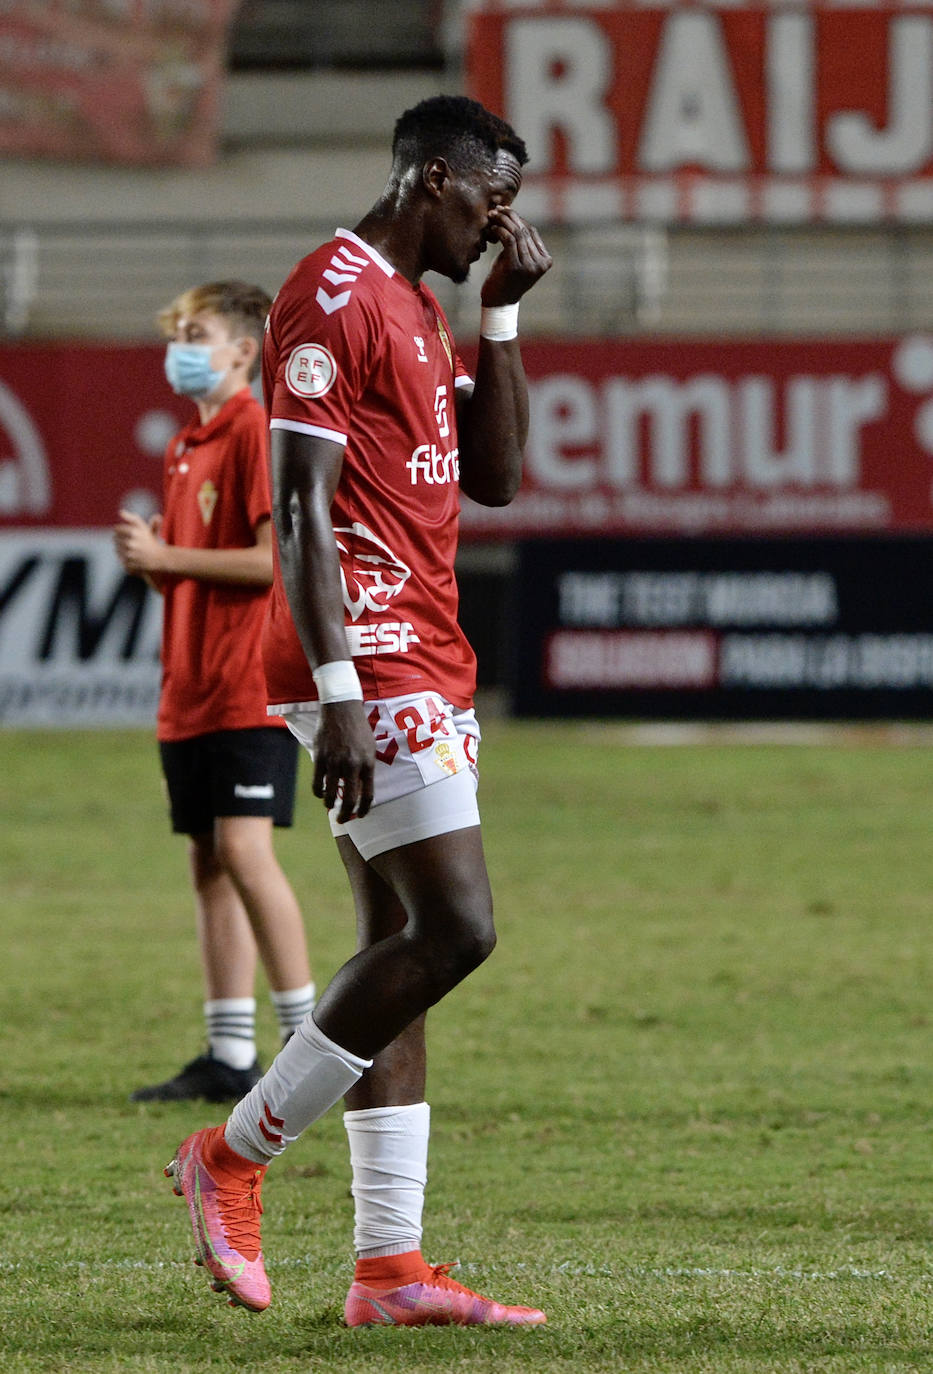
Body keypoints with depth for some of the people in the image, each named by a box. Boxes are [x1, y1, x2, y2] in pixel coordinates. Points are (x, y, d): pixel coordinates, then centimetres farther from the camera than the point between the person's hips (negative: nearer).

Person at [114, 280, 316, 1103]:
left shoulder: (258, 433, -10)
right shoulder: (186, 448, 17)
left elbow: (273, 559, -18)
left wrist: (167, 557, -14)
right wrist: (146, 555, 2)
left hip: (251, 688, -9)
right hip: (191, 690, 9)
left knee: (244, 849, -15)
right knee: (209, 864, 8)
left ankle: (311, 1041, -11)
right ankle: (230, 1058, 10)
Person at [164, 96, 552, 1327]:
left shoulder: (418, 310, 19)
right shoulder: (333, 301, -12)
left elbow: (494, 477, 19)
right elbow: (301, 506, -17)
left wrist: (503, 314, 11)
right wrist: (338, 691, -22)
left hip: (420, 666, 10)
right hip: (368, 662, -10)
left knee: (401, 945, 7)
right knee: (454, 926, -14)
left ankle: (389, 1267, 7)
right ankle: (235, 1157, -3)